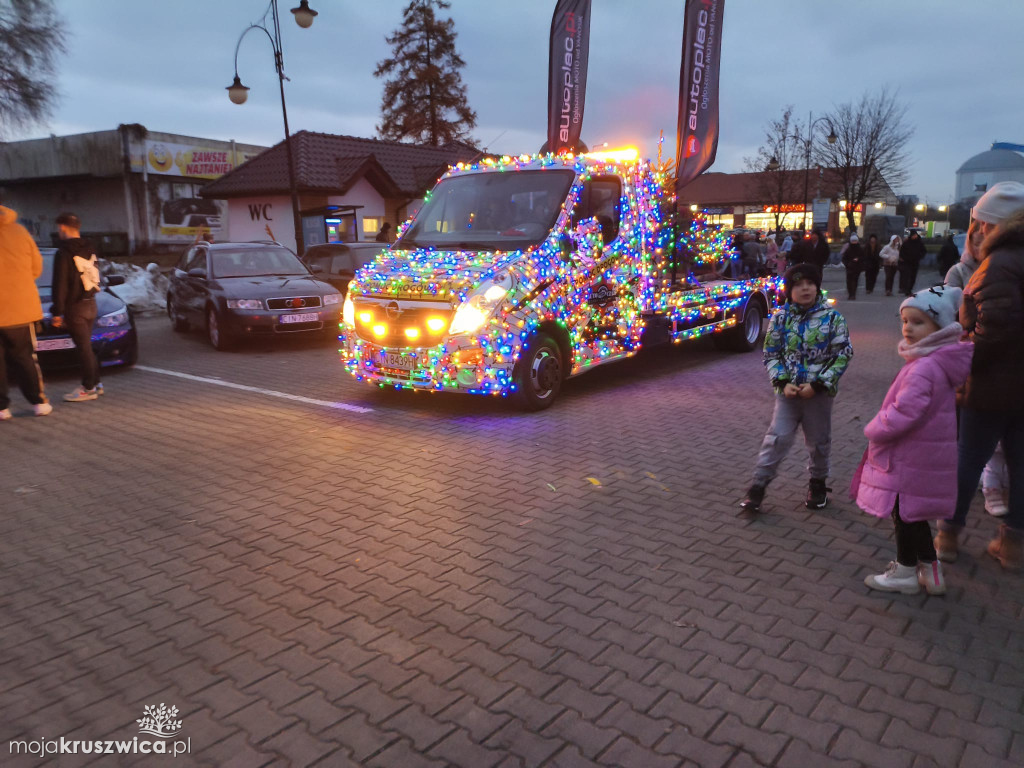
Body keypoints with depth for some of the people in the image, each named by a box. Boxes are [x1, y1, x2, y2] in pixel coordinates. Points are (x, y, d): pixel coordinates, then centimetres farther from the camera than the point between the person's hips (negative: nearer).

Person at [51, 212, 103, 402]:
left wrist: (57, 312, -11)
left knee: (83, 347, -4)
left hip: (74, 307, -8)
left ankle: (88, 389, 1)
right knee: (86, 346, 17)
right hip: (90, 304, 8)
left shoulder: (64, 253, -15)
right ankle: (95, 383, 21)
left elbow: (60, 285, -15)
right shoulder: (89, 250, 9)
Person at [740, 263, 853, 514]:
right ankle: (758, 486, 6)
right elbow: (771, 354, 3)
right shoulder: (780, 317, -2)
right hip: (788, 390, 0)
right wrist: (783, 382, -12)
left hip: (820, 392, 0)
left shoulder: (833, 318, -6)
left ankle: (818, 482, 35)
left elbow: (843, 355, -6)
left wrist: (817, 384, -14)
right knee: (777, 438, -3)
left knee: (818, 441, 14)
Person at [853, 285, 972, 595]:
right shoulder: (939, 360, 6)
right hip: (922, 451, 10)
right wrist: (880, 427, 15)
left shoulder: (925, 368, -27)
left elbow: (903, 413, -29)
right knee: (911, 513, 21)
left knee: (904, 512, 6)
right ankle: (929, 567, 33)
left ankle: (905, 572, 22)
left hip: (911, 457, -10)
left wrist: (874, 429, -12)